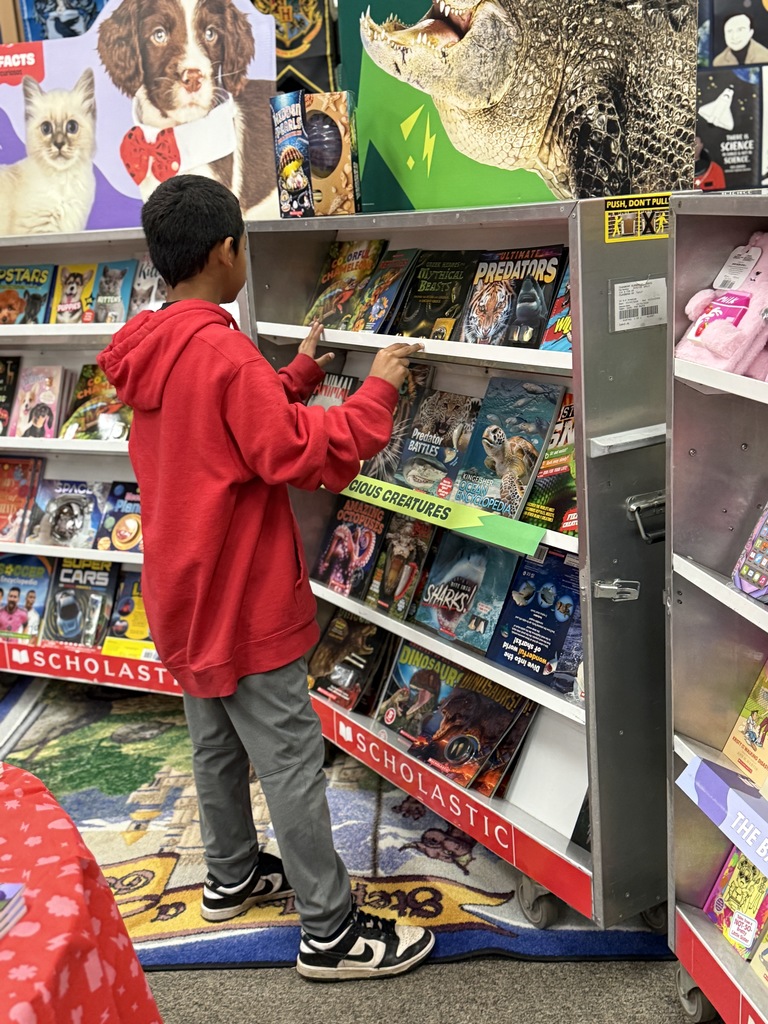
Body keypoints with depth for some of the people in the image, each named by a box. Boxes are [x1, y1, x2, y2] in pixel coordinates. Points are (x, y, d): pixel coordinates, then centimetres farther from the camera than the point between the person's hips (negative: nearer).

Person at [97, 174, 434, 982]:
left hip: (185, 588, 9)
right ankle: (330, 931, 11)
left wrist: (300, 374, 15)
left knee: (217, 740, 22)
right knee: (291, 758, 0)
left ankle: (231, 876, 40)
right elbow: (303, 456, -24)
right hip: (240, 595, -9)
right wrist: (378, 390, -14)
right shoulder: (221, 350, -23)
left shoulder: (150, 352, 5)